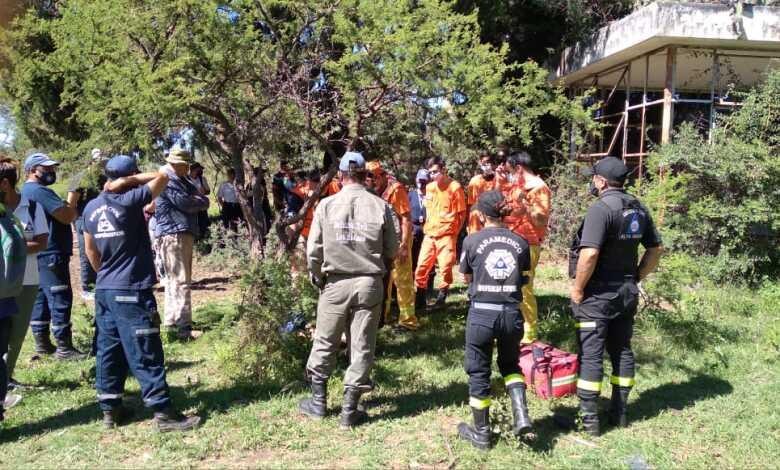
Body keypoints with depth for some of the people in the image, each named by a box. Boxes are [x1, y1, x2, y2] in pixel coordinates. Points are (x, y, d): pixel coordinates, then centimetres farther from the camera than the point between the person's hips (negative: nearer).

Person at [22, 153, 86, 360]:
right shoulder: (40, 191, -16)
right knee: (60, 300, -8)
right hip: (51, 255, -11)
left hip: (38, 255, 11)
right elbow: (67, 216, -21)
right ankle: (64, 348, -5)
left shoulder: (26, 191, 19)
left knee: (41, 299, 14)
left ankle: (42, 342, 22)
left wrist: (69, 206, 3)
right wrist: (74, 205, -3)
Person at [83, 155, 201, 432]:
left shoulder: (91, 208, 8)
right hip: (132, 292, -8)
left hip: (104, 291, 8)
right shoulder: (129, 200, -14)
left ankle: (110, 409, 21)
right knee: (146, 355, -4)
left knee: (109, 352, 13)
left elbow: (90, 251, 16)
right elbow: (162, 177, -7)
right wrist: (131, 180, -5)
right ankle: (164, 413, 1)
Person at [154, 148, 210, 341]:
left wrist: (196, 200, -5)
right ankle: (183, 328, -14)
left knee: (174, 280, 14)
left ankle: (172, 322, 23)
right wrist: (199, 201, 2)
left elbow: (203, 200, 16)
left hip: (182, 233, 10)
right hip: (174, 235, -10)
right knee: (181, 281, -13)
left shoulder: (180, 180, 22)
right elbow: (185, 203, -17)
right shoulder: (167, 179, -9)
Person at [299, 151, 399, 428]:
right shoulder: (381, 206, -6)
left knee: (324, 343, 15)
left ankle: (318, 402, 27)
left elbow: (313, 250, -4)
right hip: (370, 284, 0)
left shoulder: (326, 205, -6)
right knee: (362, 347, 9)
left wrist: (316, 278, 13)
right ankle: (350, 410, 15)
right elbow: (392, 251, -1)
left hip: (335, 284, 0)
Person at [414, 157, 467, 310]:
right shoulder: (429, 187, 8)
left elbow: (462, 213, -4)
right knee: (421, 267, 4)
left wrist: (454, 232, -3)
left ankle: (441, 298, 12)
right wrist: (427, 227, 14)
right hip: (429, 234, 6)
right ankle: (420, 300, 13)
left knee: (445, 268, -2)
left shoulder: (455, 187, -9)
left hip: (446, 235, -5)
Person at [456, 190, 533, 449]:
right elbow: (524, 278, 9)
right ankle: (521, 415, 9)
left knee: (478, 372, 12)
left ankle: (481, 433, 22)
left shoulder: (472, 240, -5)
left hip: (481, 312, -3)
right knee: (510, 363, 26)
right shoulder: (520, 242, 2)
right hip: (511, 313, 3)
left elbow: (467, 277, 7)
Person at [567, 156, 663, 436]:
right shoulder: (639, 208, 6)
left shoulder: (601, 208, -18)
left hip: (598, 294, -7)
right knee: (622, 350, 15)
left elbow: (589, 254, -27)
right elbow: (656, 249, 12)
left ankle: (589, 419, 4)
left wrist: (577, 289, -15)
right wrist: (636, 278, 16)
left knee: (590, 354, 0)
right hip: (627, 293, 8)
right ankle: (619, 412, 25)